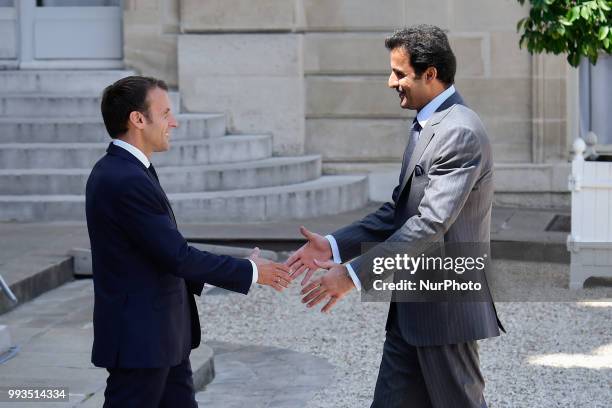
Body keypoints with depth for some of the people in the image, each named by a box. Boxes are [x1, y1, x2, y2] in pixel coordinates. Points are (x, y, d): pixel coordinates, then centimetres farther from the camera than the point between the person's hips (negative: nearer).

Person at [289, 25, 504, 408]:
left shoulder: (460, 133, -19)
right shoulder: (427, 126, 13)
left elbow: (431, 223, -26)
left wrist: (354, 274, -26)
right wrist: (334, 245, 5)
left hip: (445, 307, -9)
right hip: (412, 306, 9)